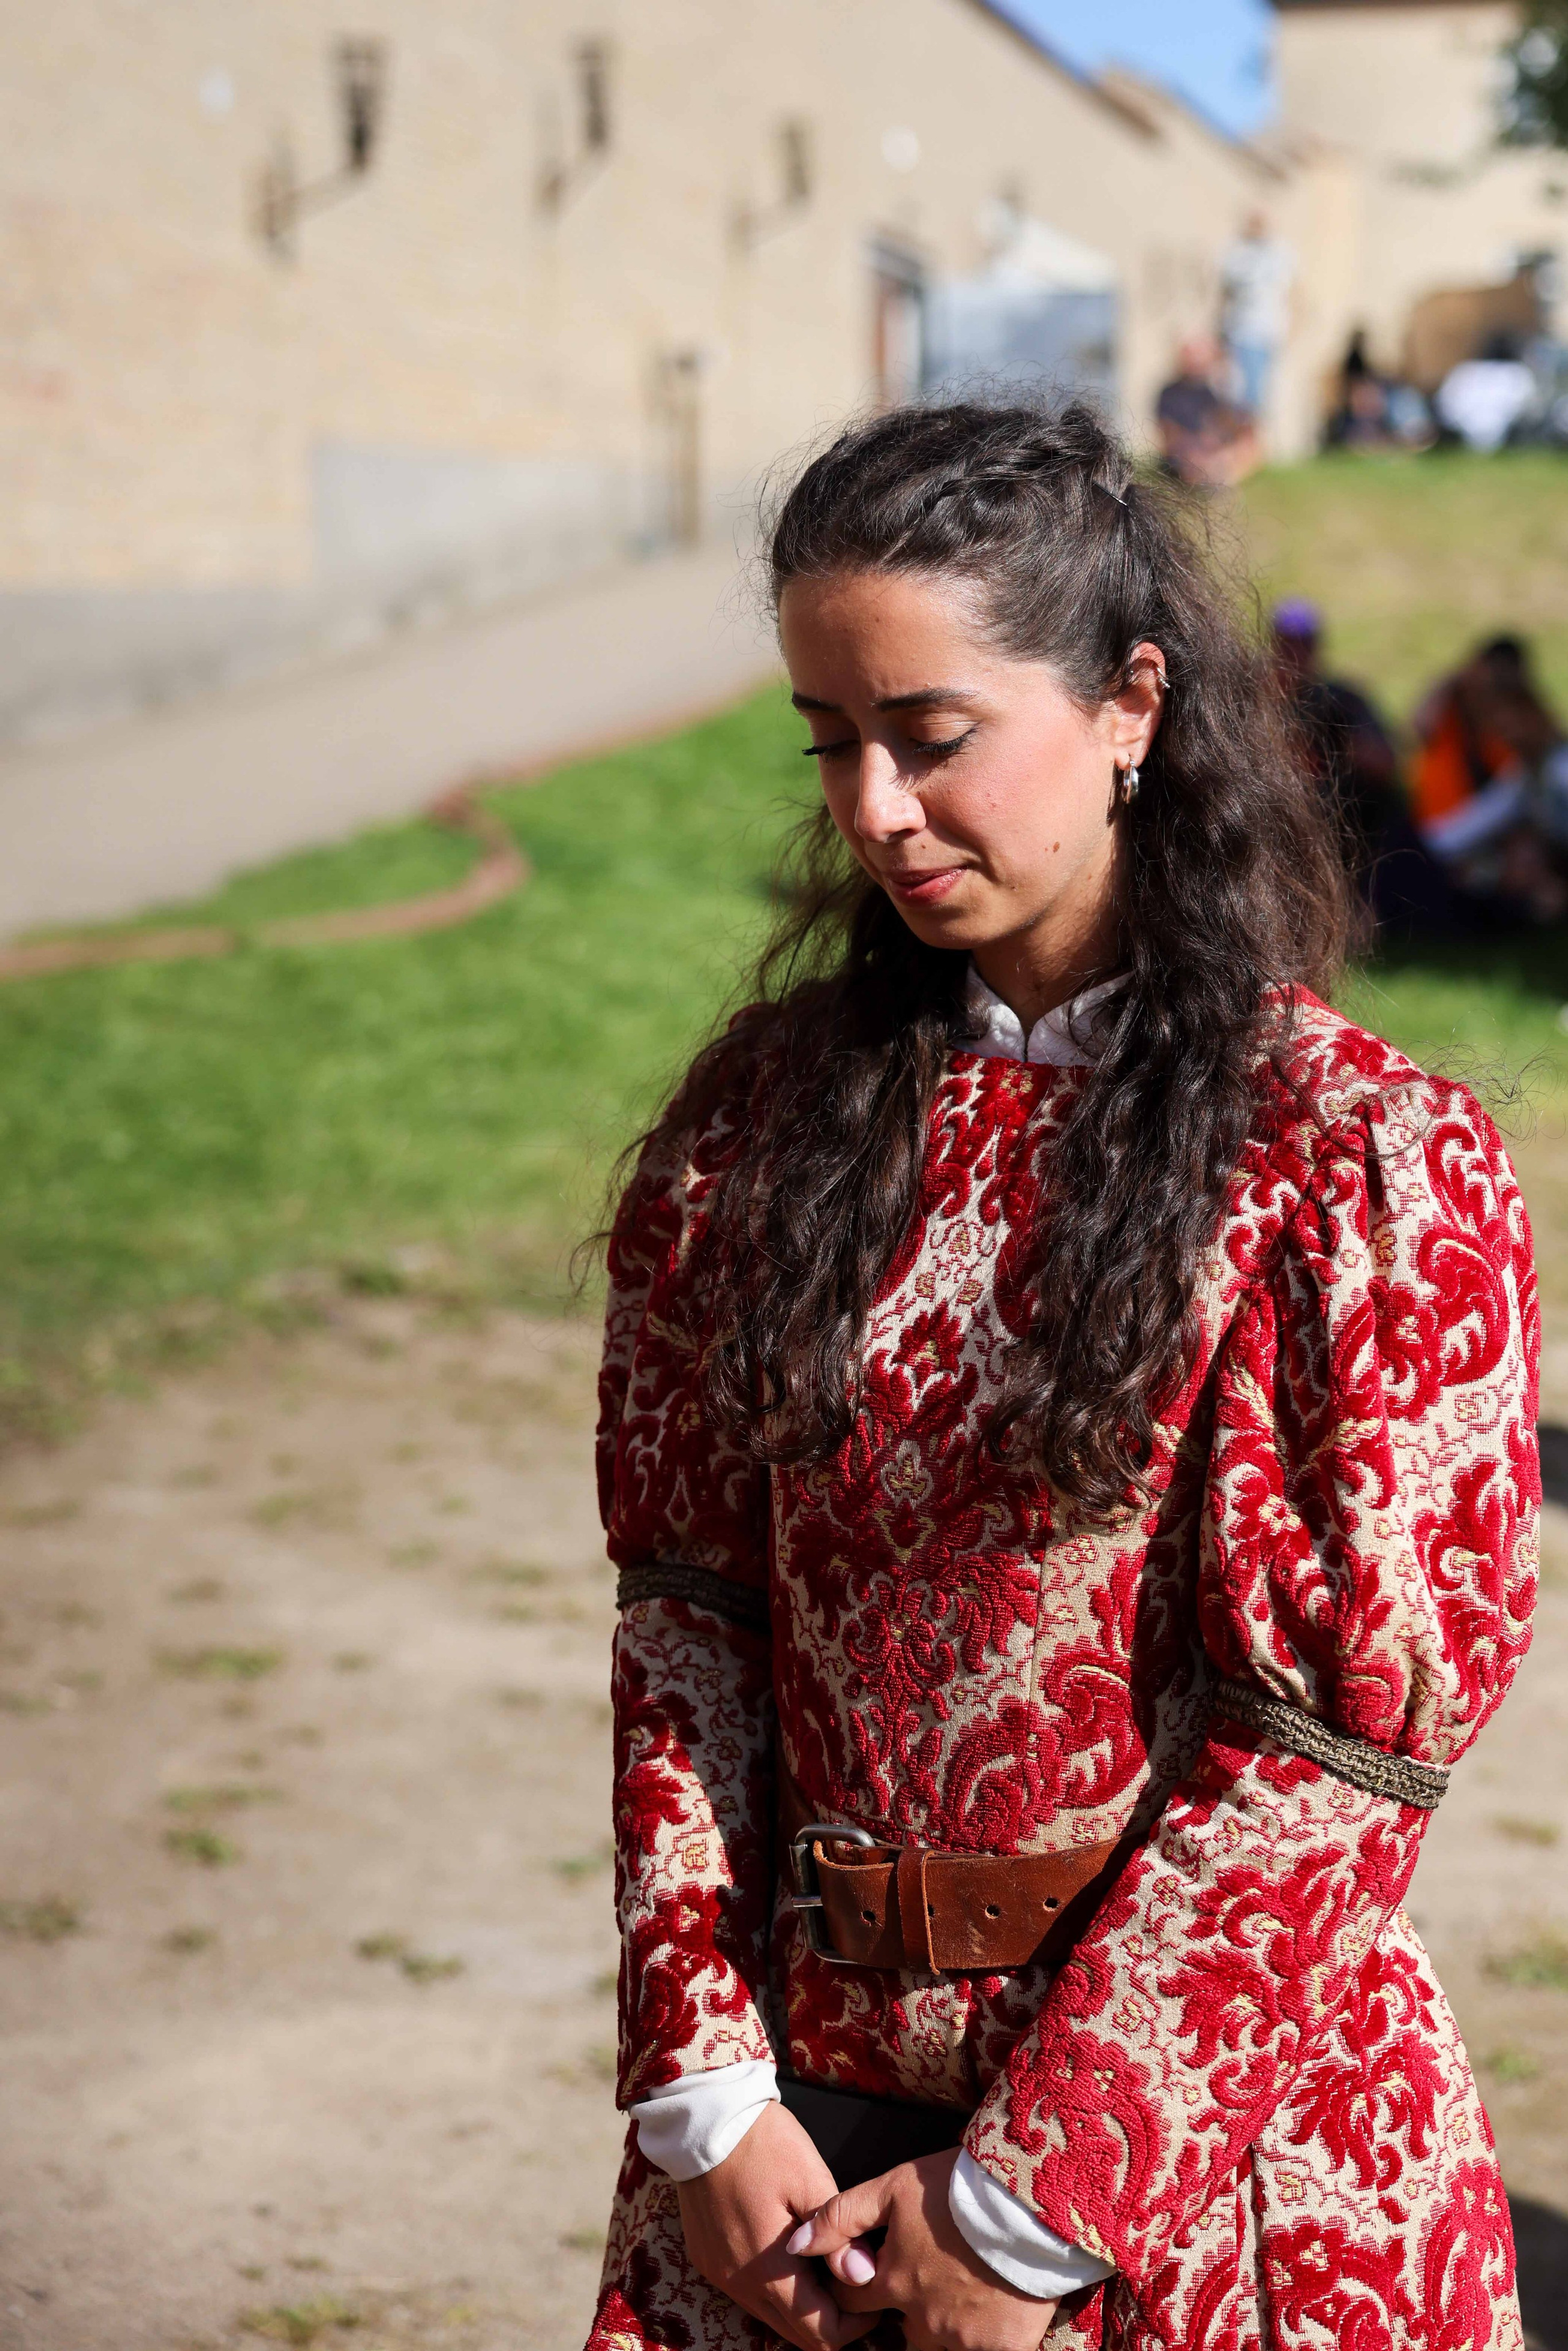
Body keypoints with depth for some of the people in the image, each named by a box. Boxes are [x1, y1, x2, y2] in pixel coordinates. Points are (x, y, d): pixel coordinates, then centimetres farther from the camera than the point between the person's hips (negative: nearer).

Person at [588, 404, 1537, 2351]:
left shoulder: (1376, 1170, -12)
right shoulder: (767, 1116, 1)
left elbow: (1338, 1743, -14)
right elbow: (687, 1613, 1)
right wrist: (701, 2086, -7)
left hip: (1221, 2106, -3)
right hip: (811, 2102, 3)